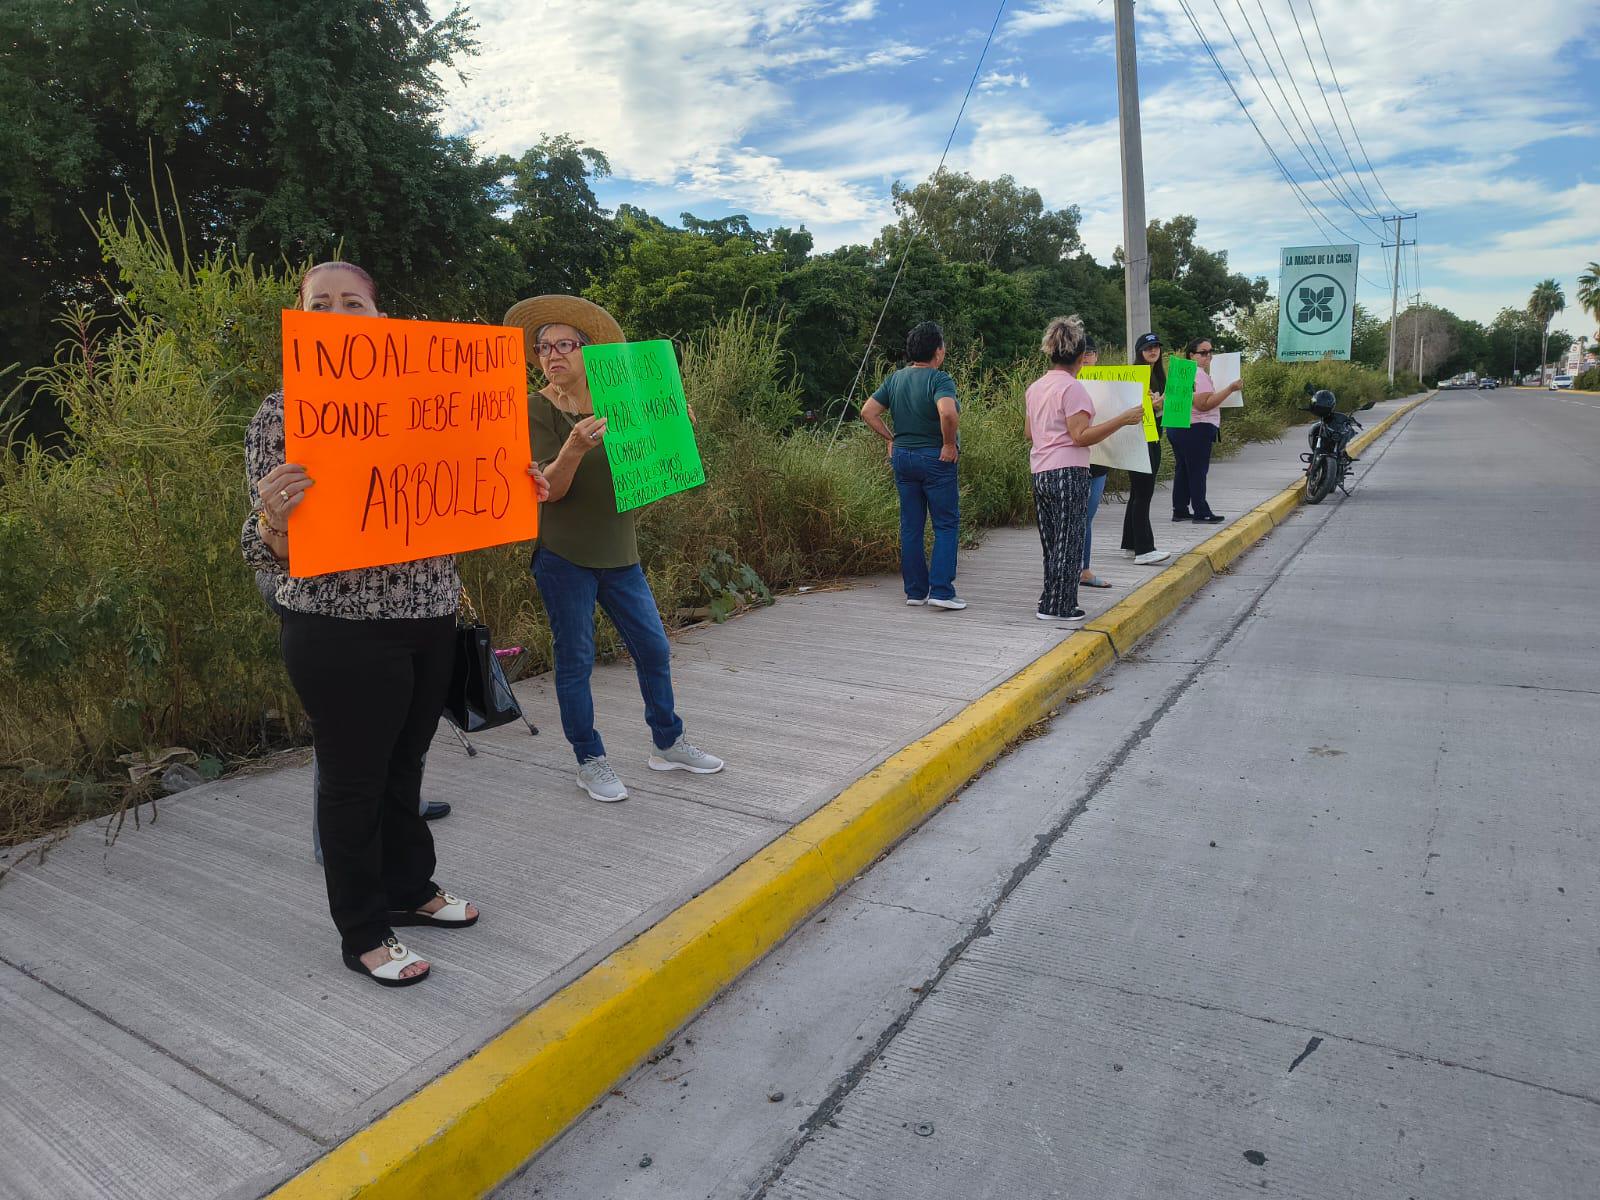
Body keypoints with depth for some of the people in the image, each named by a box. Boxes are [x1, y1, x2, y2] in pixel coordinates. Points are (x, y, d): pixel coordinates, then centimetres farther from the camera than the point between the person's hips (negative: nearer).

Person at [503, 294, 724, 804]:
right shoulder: (537, 410, -6)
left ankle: (668, 744, 26)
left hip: (618, 552, 5)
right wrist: (574, 447, -32)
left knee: (653, 649, 9)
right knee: (575, 661, 2)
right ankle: (590, 762, 16)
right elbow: (550, 489, -14)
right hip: (563, 556, -4)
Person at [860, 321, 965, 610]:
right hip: (936, 459, -6)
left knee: (910, 526, 10)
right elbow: (948, 413, -31)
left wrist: (891, 438, 10)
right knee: (946, 525, 2)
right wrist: (950, 444, -17)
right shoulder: (940, 380, -13)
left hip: (902, 456, 6)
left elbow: (868, 411, 7)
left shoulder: (895, 379, 8)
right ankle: (941, 590, -4)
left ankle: (915, 591, 15)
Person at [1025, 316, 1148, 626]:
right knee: (1068, 541, 0)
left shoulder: (1035, 387, 12)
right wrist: (1122, 419, -18)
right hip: (1068, 473, -8)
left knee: (1052, 541, 14)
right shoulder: (1072, 387, -11)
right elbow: (1081, 436, -17)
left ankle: (1053, 603, 19)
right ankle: (1057, 606, 4)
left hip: (1040, 472, 8)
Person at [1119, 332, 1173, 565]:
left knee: (1139, 493, 12)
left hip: (1153, 439, 9)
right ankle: (1143, 550, -11)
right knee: (1143, 493, -11)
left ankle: (1130, 546, 19)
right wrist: (1150, 402, -29)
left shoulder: (1158, 375, 17)